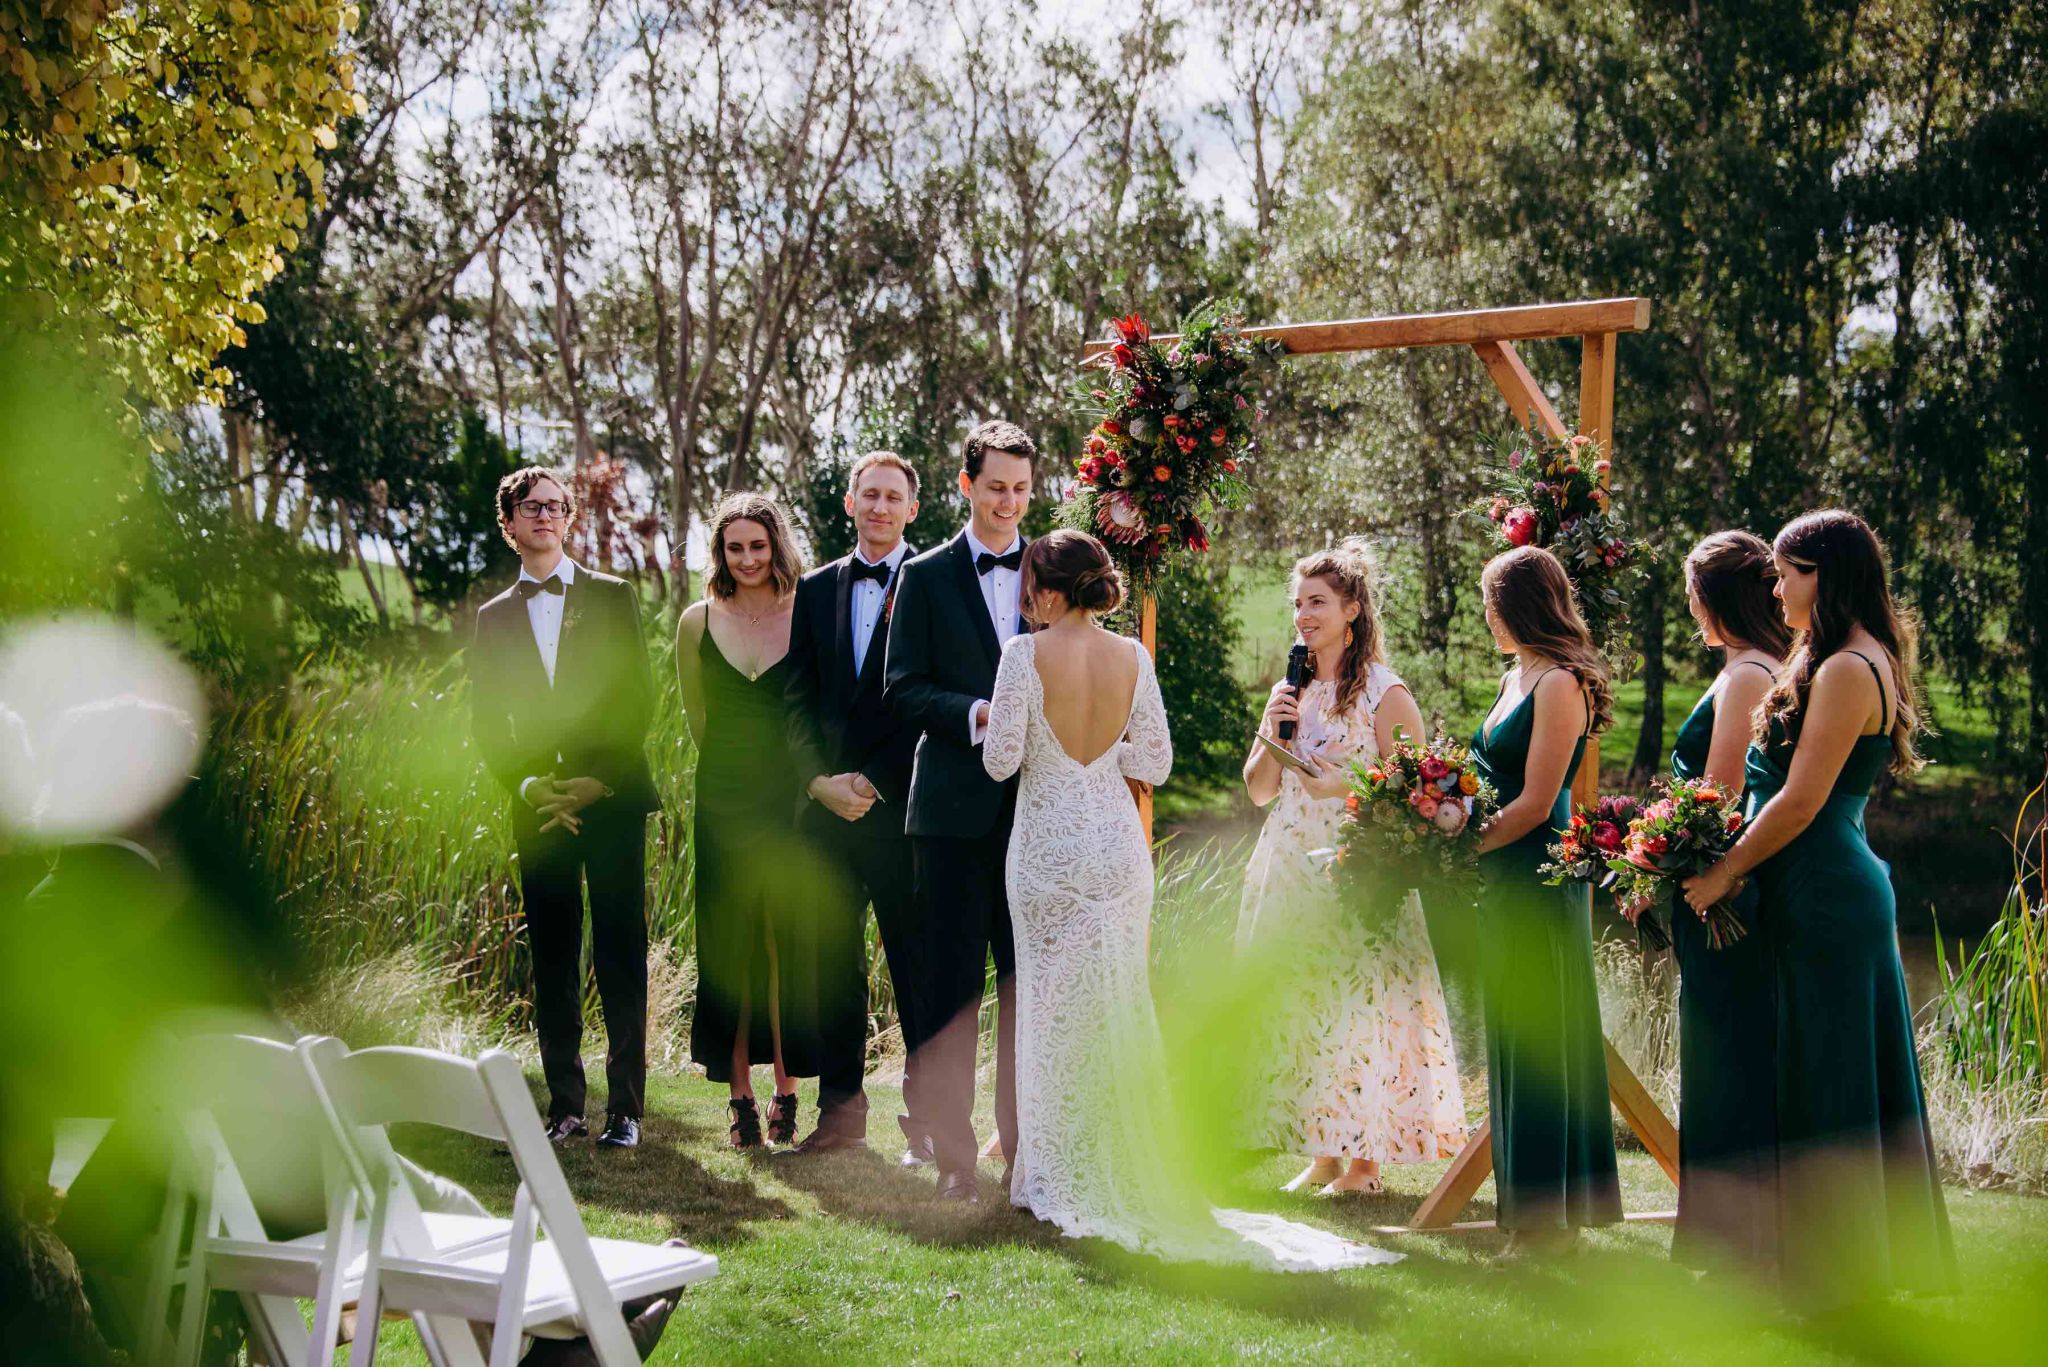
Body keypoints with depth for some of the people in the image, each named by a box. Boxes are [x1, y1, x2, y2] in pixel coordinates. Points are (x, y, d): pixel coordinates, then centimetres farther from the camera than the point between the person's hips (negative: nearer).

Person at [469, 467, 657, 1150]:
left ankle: (625, 1108, -1)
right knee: (552, 962, 3)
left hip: (612, 801, -2)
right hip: (538, 808, 2)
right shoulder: (494, 617, 15)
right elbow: (487, 723, 11)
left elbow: (639, 697, 1)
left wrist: (598, 779, -10)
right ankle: (565, 1106, 10)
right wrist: (526, 785, -7)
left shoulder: (613, 596, 8)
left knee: (620, 958, -4)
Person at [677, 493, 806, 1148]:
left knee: (787, 945, 0)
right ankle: (741, 1099, 8)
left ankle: (786, 1094, 9)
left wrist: (811, 780, 3)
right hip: (724, 800, 2)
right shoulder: (698, 622, 5)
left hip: (791, 799, -1)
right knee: (728, 948, 2)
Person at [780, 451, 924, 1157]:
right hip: (828, 802, 4)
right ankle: (841, 1108, 18)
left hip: (903, 805, -4)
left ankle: (927, 1113, 8)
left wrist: (873, 781, -11)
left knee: (916, 962, 0)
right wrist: (820, 780, -4)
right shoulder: (816, 589, 14)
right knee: (831, 962, 8)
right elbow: (797, 698, 11)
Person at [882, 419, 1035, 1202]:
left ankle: (1028, 1149, 16)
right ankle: (952, 1157, 7)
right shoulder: (925, 578, 4)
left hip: (1040, 806, 2)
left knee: (1033, 983, 7)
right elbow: (903, 688, -1)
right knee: (949, 983, 1)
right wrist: (977, 714, -16)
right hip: (955, 806, -2)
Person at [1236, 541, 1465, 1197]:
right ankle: (1322, 1153, 17)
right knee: (1298, 1007, 7)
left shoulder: (1385, 693, -6)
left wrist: (1346, 786, -18)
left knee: (1358, 1008, -4)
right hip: (1291, 872, 6)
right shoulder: (1291, 690, 13)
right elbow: (1259, 791, 14)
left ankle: (1364, 1160, 6)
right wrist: (1272, 735, -3)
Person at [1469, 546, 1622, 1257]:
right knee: (1512, 1035, 13)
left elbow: (1533, 803, -17)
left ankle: (1549, 1215, 8)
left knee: (1539, 1037, -2)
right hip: (1505, 878, 9)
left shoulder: (1560, 684, -14)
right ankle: (1525, 1204, 22)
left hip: (1540, 878, -9)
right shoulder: (1516, 678, 14)